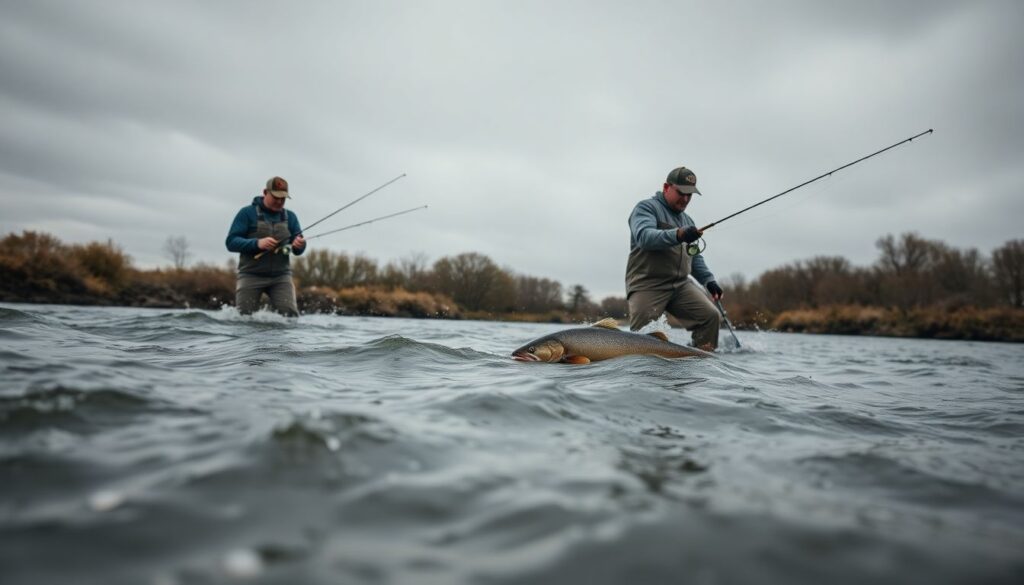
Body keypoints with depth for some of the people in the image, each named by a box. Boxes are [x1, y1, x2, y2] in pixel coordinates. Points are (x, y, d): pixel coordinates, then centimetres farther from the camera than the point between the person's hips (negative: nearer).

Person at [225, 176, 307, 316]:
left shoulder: (290, 216, 11)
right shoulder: (247, 213, 1)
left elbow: (298, 251, 7)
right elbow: (231, 242, -7)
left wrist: (299, 245, -18)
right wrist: (257, 243, -24)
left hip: (281, 276, 2)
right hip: (251, 275, -1)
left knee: (290, 315, -19)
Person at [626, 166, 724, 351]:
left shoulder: (687, 220, 24)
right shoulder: (646, 208, -1)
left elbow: (695, 257, 27)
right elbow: (643, 236, -21)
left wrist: (708, 279, 10)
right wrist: (678, 235, -36)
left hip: (681, 284, 7)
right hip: (648, 285, -6)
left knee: (711, 316, -10)